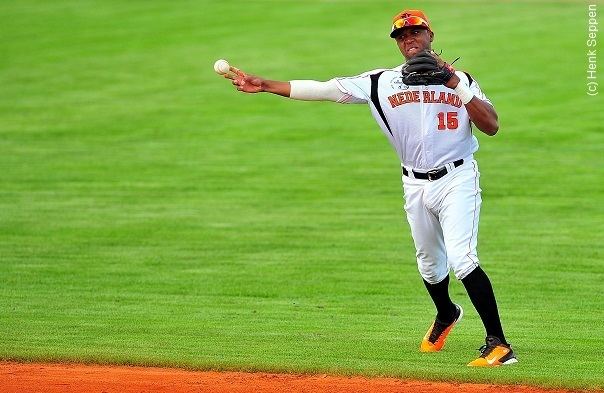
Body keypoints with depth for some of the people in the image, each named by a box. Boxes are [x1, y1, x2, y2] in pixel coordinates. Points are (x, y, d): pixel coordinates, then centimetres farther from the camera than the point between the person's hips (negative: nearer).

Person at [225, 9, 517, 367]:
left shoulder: (460, 80, 0)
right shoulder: (381, 82, 3)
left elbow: (492, 126, -9)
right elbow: (325, 89, -2)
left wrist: (457, 86, -17)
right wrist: (264, 85, -7)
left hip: (457, 179, -4)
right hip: (416, 186, 4)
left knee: (462, 259, -19)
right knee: (429, 263, 16)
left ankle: (498, 344, -17)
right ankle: (446, 316, 48)